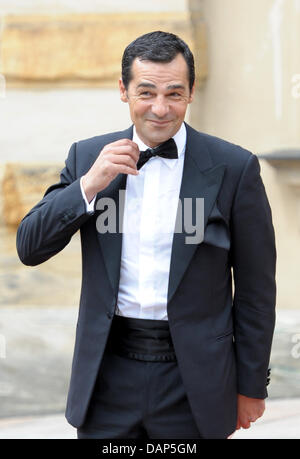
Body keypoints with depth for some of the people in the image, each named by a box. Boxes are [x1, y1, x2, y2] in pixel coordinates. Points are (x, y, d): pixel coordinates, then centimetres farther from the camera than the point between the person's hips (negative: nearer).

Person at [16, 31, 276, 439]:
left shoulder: (234, 167, -6)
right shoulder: (87, 156, 2)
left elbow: (255, 289, -2)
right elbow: (30, 249, -2)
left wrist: (251, 386, 1)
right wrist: (89, 184, -15)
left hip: (192, 378, -2)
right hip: (107, 374, 2)